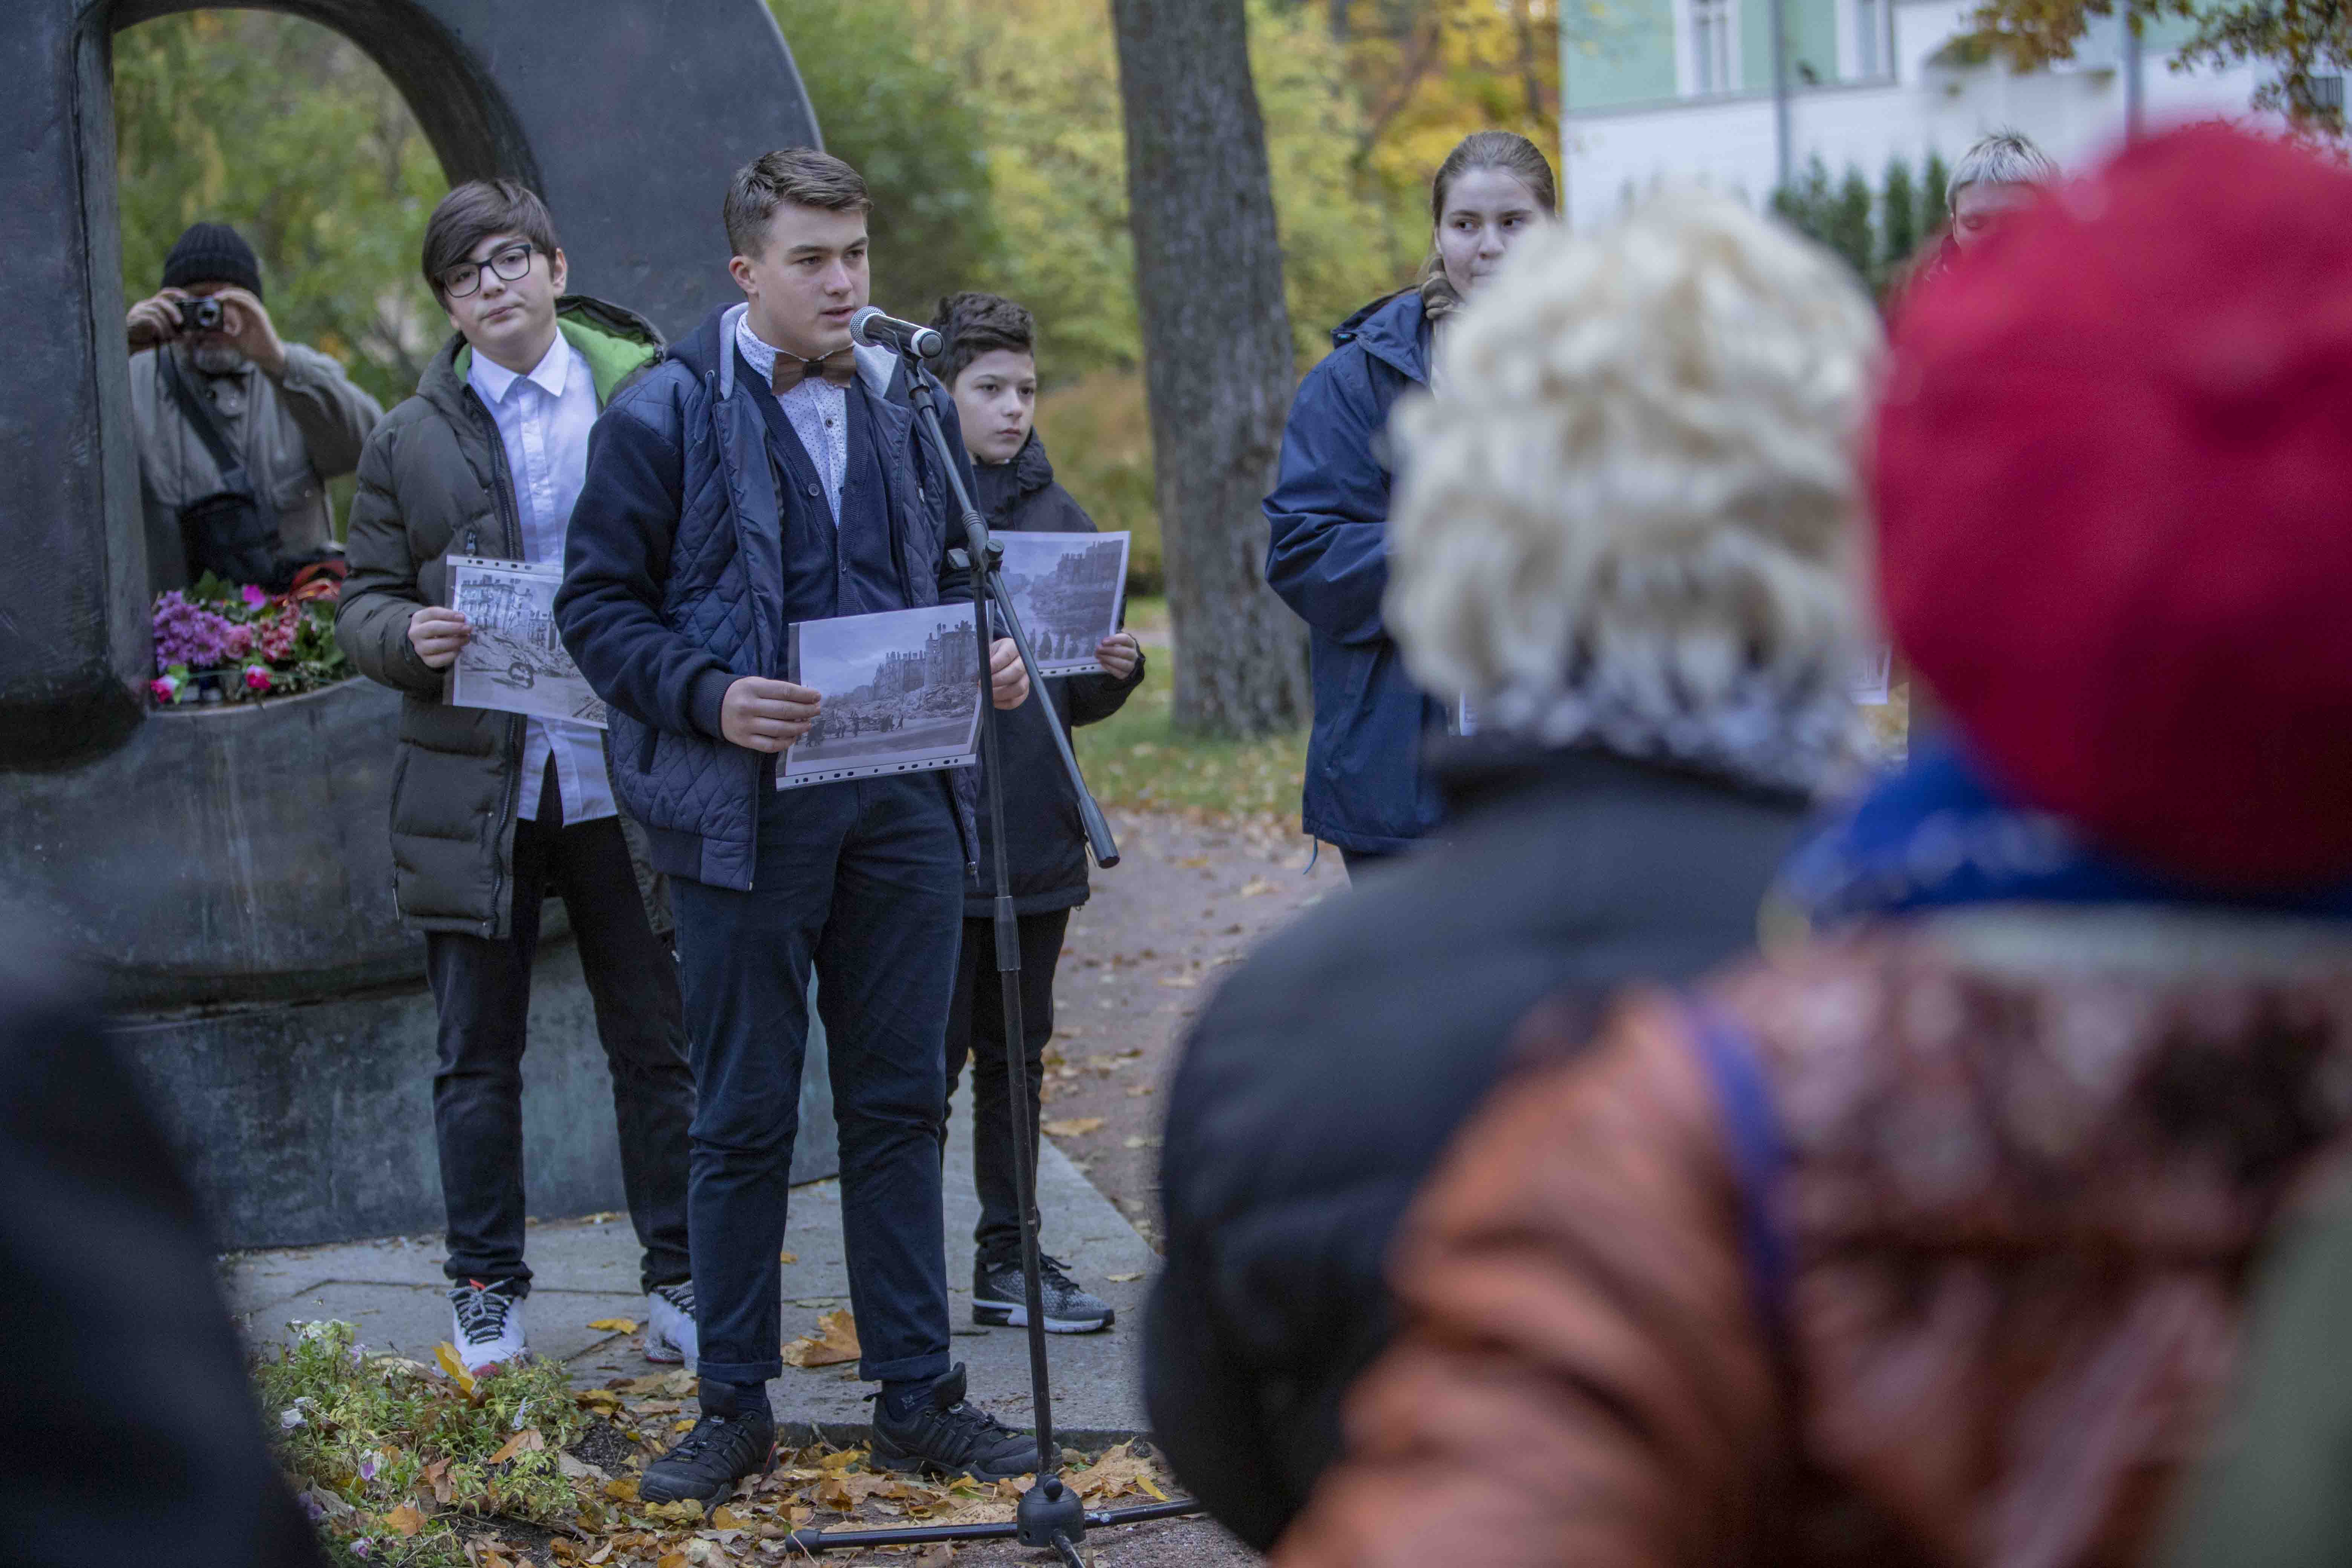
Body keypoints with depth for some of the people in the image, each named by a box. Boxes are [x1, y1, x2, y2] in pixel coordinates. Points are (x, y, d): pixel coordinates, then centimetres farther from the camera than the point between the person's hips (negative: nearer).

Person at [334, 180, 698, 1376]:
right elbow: (363, 603, 10)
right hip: (474, 790, 1)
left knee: (656, 1045, 6)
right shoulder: (411, 441, 8)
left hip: (623, 776, -1)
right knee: (477, 1057, 7)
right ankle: (486, 1289, 19)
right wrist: (408, 636, -13)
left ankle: (680, 1280, 17)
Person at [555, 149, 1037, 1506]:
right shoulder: (665, 417, -3)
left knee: (901, 1106, 9)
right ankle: (735, 1407, 15)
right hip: (748, 815, -4)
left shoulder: (908, 405, 11)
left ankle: (918, 1397, 17)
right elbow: (598, 605, -3)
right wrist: (709, 698, -18)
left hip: (906, 805, 4)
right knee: (745, 1120, 4)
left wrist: (991, 654, 1)